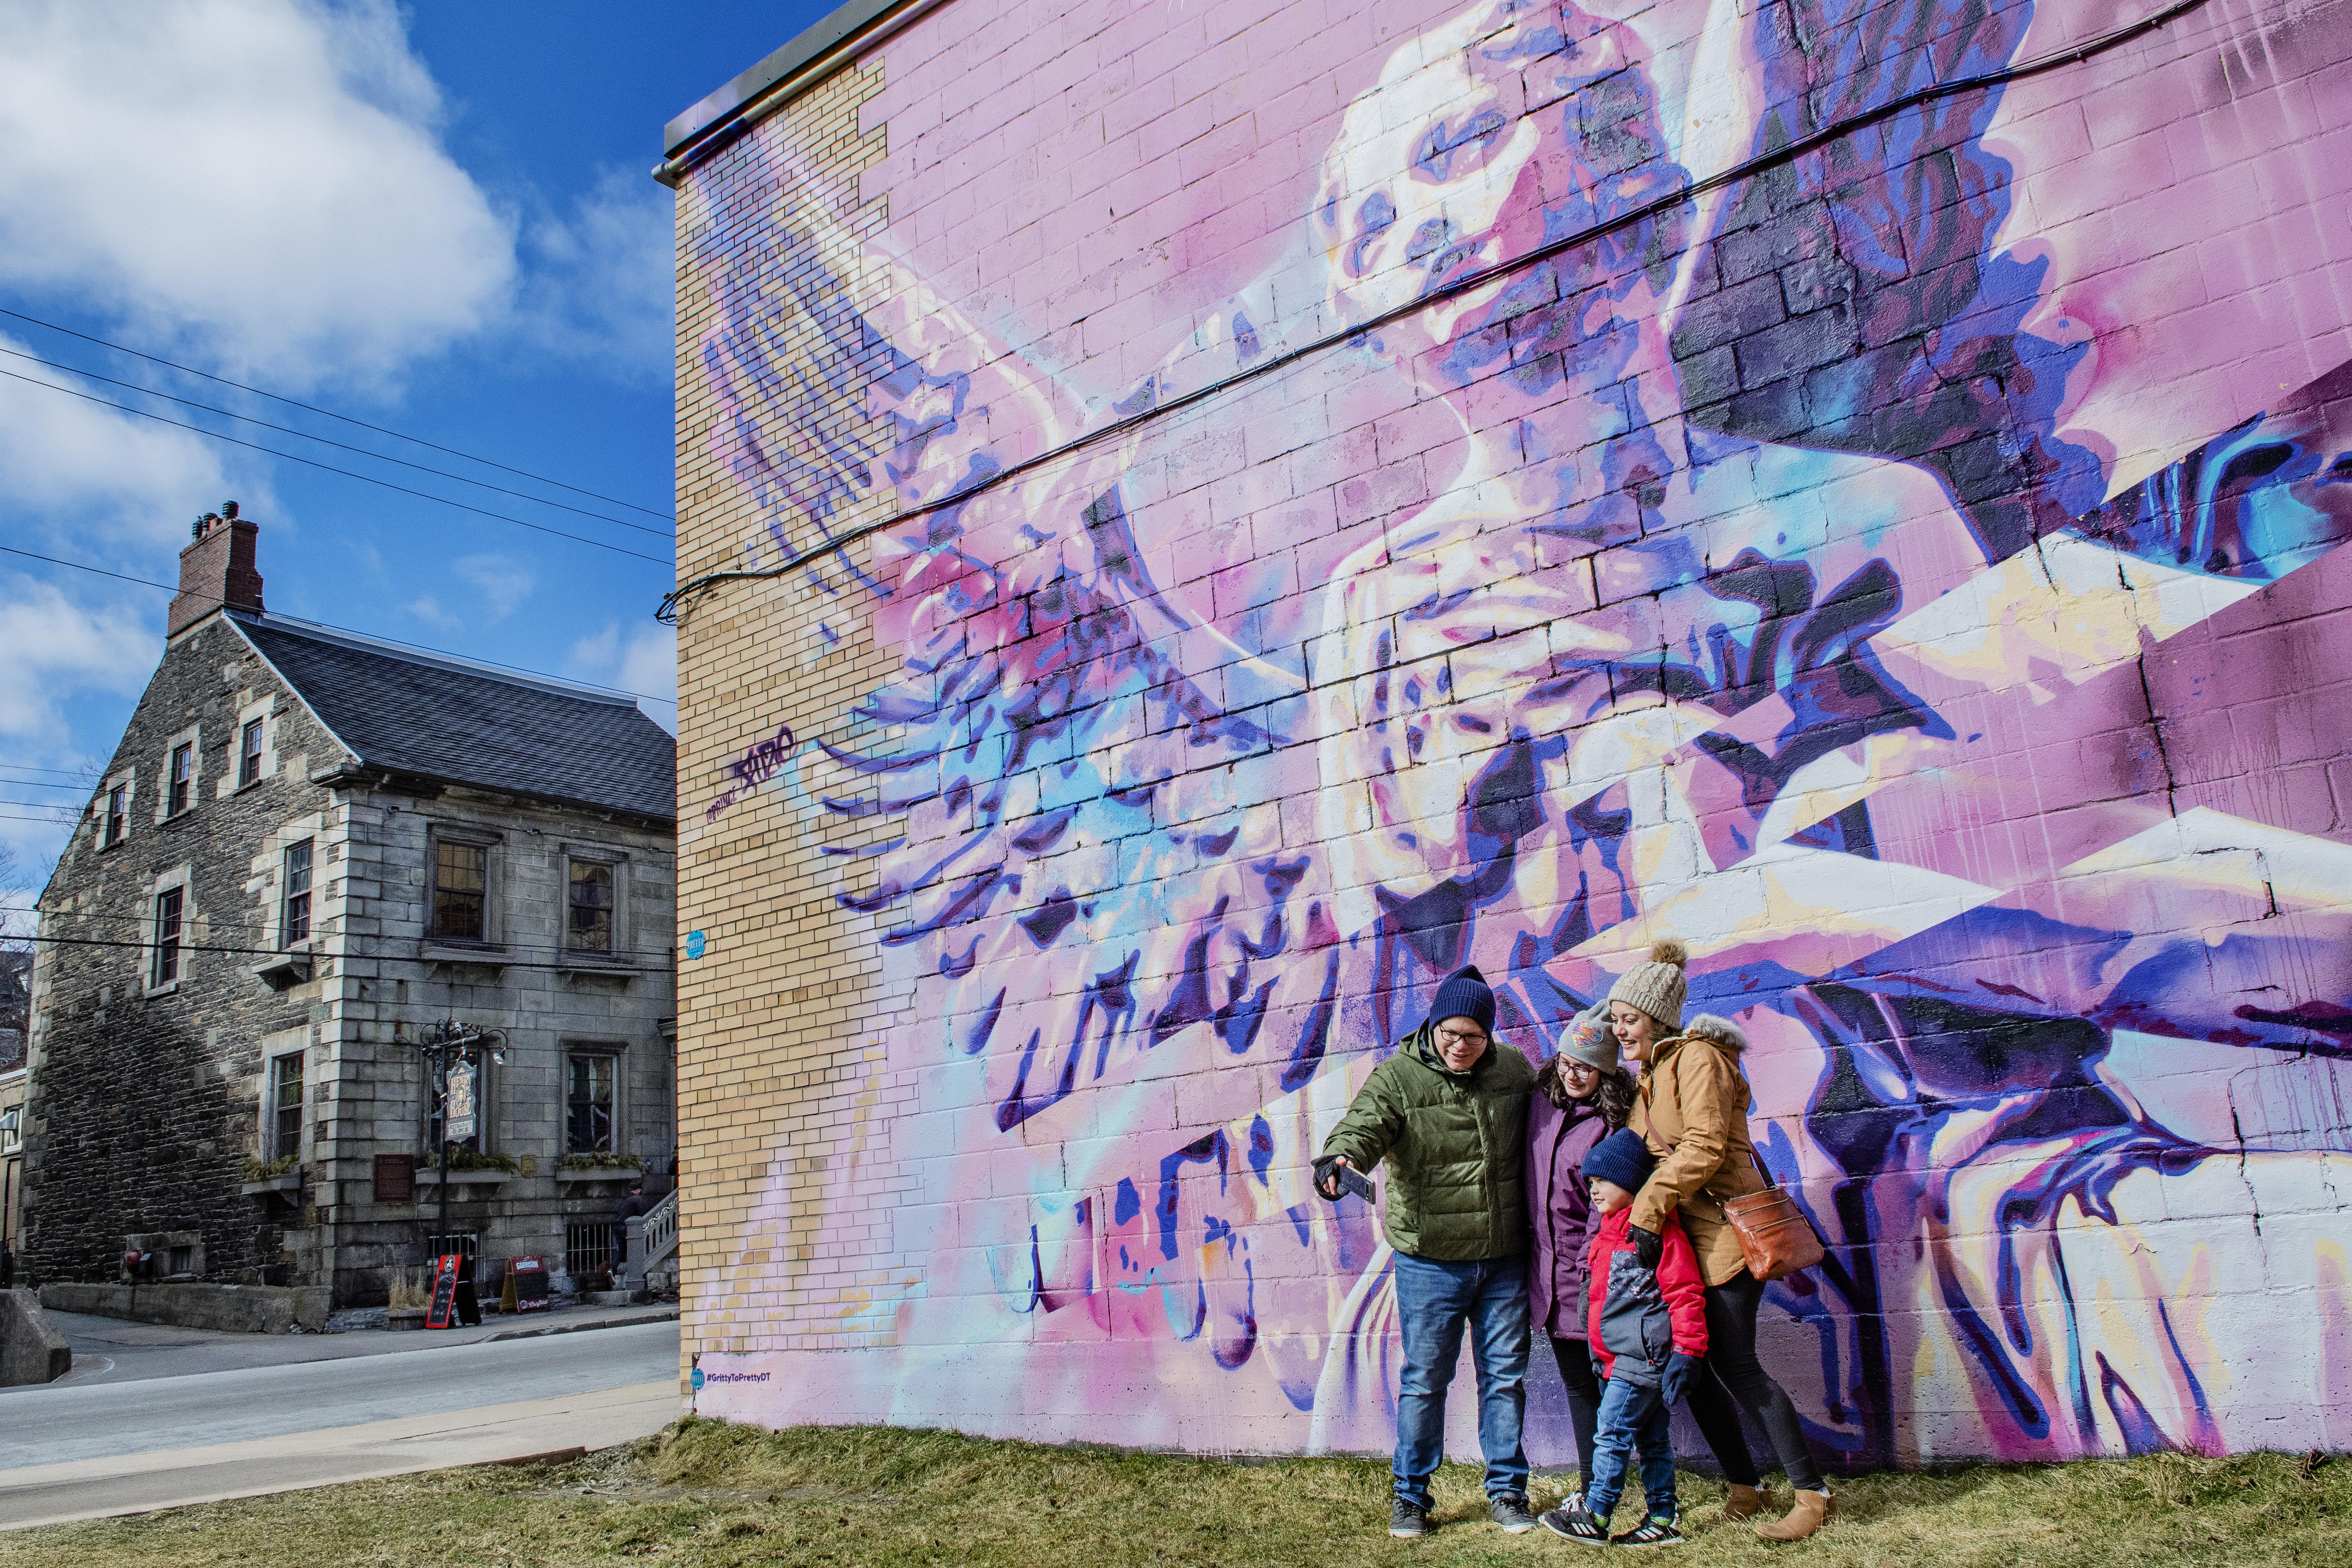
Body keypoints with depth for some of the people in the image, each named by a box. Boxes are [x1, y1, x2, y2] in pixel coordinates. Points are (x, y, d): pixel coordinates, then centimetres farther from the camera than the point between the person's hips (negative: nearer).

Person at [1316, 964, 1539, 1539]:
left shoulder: (1512, 1070, 2)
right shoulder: (1397, 1077, -11)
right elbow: (1364, 1124, -29)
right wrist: (1340, 1156, -49)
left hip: (1504, 1259, 3)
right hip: (1429, 1260, -3)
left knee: (1505, 1374, 12)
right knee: (1425, 1379, 6)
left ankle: (1506, 1491, 27)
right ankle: (1410, 1495, 22)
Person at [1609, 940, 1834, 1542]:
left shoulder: (1698, 1058, -11)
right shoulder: (1650, 1075, 17)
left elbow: (1703, 1147, -21)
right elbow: (1645, 1152, 19)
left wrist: (1647, 1214, -23)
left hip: (1723, 1229, -9)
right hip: (1686, 1236, 9)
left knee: (1735, 1366, -8)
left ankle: (1813, 1493, 3)